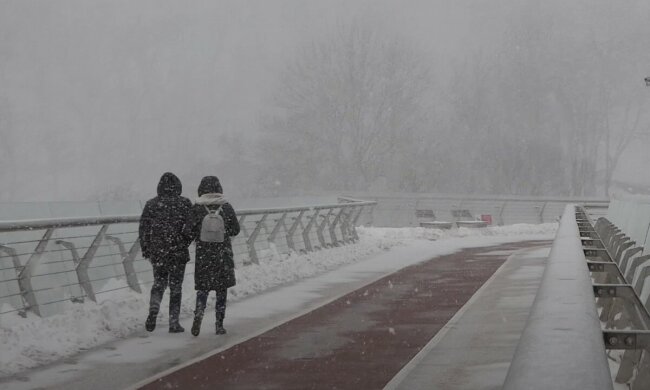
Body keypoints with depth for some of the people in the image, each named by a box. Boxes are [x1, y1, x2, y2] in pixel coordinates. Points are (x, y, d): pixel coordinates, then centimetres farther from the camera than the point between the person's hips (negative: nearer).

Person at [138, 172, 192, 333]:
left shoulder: (151, 204, 0)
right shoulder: (185, 204, -5)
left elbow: (143, 228, 3)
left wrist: (145, 250, 12)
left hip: (156, 253, 2)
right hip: (178, 252, -2)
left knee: (159, 283, 18)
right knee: (176, 287, 8)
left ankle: (153, 309, -7)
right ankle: (174, 322, 8)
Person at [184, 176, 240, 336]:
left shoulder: (197, 208, -6)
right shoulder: (226, 207, -2)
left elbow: (188, 231, -7)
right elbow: (235, 230, 4)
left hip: (203, 253, 0)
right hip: (223, 253, 0)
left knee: (203, 287, 12)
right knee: (221, 289, 10)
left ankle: (199, 312, -14)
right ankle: (219, 324, 8)